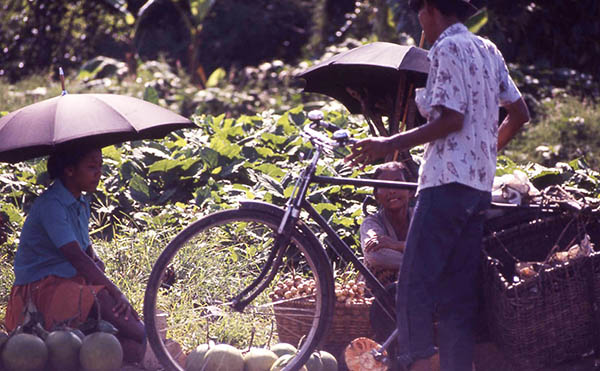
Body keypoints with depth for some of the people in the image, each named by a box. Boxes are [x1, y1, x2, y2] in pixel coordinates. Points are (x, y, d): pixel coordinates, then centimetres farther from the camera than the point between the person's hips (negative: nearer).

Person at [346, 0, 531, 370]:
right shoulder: (488, 50, 16)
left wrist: (388, 145, -15)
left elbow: (450, 120, -17)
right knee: (459, 298, 8)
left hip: (447, 182, -9)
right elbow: (520, 113, 19)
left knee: (414, 289, -9)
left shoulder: (446, 49, -9)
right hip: (481, 186, 9)